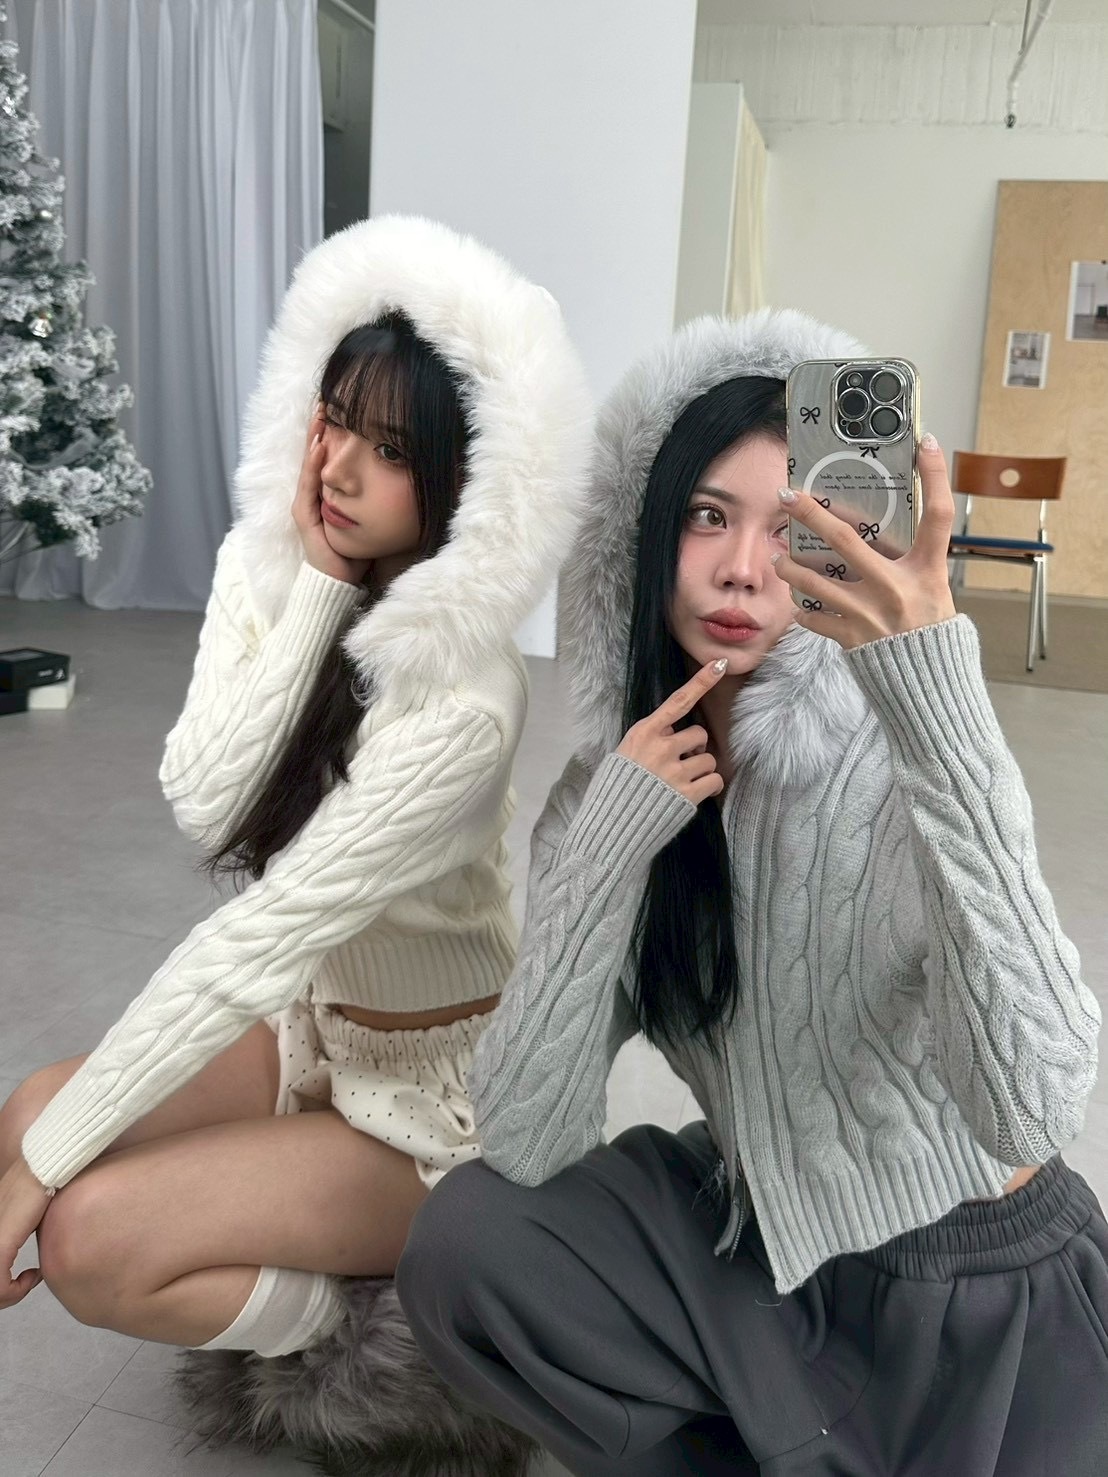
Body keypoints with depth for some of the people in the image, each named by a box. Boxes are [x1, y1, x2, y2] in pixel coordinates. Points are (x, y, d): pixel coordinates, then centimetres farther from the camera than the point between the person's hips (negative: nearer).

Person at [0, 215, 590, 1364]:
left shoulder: (465, 700, -30)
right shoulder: (263, 566, -9)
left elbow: (258, 940, -29)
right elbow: (203, 807, -20)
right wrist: (320, 589, -26)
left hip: (433, 1094, -7)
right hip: (311, 1026, 7)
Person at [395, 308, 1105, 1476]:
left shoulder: (906, 757, -22)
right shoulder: (605, 794, -8)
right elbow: (523, 1146, -16)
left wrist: (938, 692, -44)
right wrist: (610, 844, -27)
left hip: (990, 1292, -3)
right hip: (756, 1245, 4)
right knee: (463, 1246, -16)